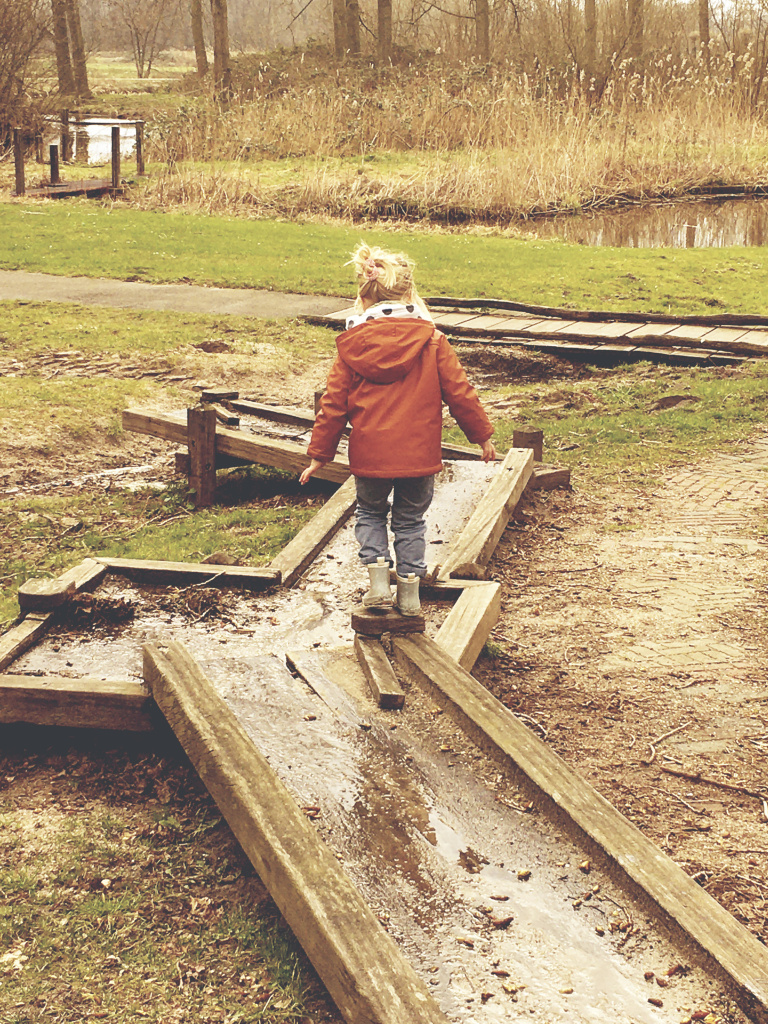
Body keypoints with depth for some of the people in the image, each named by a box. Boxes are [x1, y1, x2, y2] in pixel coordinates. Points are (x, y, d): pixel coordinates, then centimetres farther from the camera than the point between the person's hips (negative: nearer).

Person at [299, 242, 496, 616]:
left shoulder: (351, 345, -3)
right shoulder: (431, 341, -5)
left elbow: (334, 403, 1)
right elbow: (459, 392, -1)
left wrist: (319, 453, 10)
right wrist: (482, 434, 12)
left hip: (369, 454, 0)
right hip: (419, 453, 0)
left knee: (370, 513, 22)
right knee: (410, 518, 18)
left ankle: (378, 578, 7)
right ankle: (409, 590, 19)